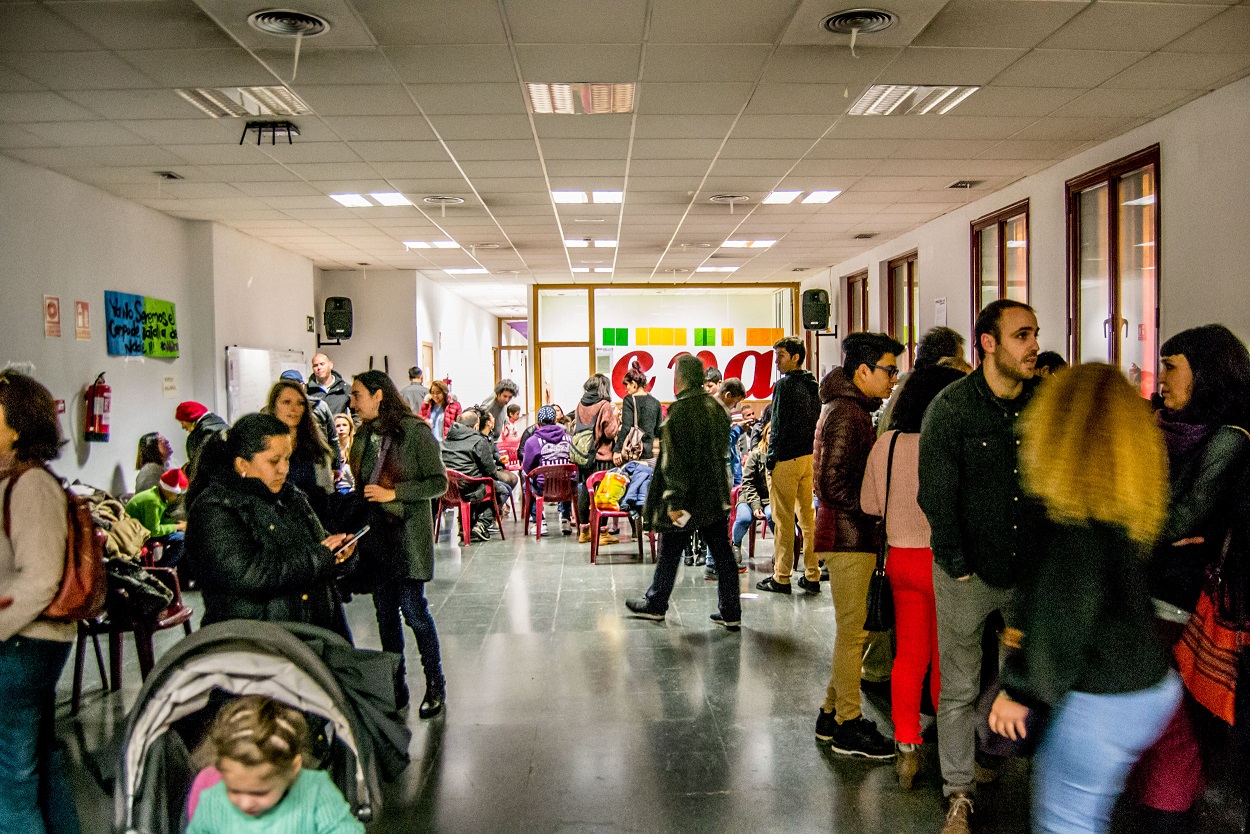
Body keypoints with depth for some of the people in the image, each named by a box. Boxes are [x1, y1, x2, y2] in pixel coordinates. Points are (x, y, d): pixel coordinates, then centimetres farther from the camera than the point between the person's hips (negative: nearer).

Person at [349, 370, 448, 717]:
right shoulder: (364, 435, 10)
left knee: (413, 607, -5)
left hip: (408, 533, -6)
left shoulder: (415, 432, -10)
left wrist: (394, 493, -16)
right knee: (384, 612, 9)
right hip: (375, 533, 6)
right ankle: (396, 687, 21)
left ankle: (435, 685, 10)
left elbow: (439, 483, -11)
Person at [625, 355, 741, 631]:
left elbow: (674, 461, -19)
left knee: (670, 553, 8)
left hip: (687, 496, -7)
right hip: (716, 495, 7)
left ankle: (655, 604, 24)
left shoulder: (679, 411, -17)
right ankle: (730, 613, 12)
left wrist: (673, 501, -18)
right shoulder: (716, 408, 7)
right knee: (722, 553, 8)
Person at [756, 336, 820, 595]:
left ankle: (781, 578, 3)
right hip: (809, 457, 8)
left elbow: (779, 425, -16)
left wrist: (771, 457, -10)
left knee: (784, 519, -2)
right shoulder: (813, 385, 12)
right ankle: (812, 574, 15)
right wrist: (811, 451, 19)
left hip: (787, 459, -8)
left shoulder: (785, 384, -12)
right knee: (808, 515, 11)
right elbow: (816, 422, 16)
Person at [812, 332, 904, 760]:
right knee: (853, 632, -1)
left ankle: (832, 713, 26)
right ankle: (847, 726, 10)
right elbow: (835, 487, -23)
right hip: (848, 536, -10)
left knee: (853, 630, 16)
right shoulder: (846, 413, -16)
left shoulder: (849, 409, 17)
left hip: (851, 535, 10)